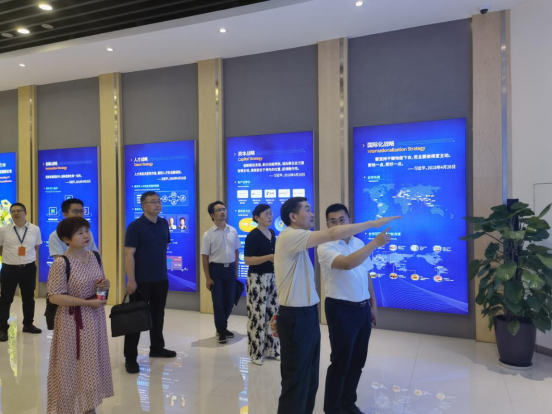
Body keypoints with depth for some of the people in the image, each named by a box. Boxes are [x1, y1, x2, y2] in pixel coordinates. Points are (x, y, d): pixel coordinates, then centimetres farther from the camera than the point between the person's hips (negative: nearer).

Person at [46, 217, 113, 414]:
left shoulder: (95, 257, 2)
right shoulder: (61, 263, -18)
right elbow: (55, 297, -19)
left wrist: (105, 284, -8)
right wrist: (88, 302, -22)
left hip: (95, 317, 6)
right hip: (73, 320, -6)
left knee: (93, 362, 16)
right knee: (73, 365, 7)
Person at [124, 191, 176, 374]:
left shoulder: (164, 224, 6)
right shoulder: (135, 226, -12)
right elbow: (129, 254, -16)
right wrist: (131, 280, -20)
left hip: (161, 279, 6)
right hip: (141, 280, -6)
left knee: (158, 315, 17)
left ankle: (157, 348, 33)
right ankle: (130, 357, 13)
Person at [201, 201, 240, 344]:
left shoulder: (233, 231, 2)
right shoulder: (208, 234, -8)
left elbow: (236, 251, 10)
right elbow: (205, 257, -6)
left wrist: (236, 270, 9)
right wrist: (207, 278, -9)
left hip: (230, 269, 4)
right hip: (216, 269, -3)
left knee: (229, 301, 11)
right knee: (218, 302, 4)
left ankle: (222, 327, 33)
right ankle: (221, 331, 20)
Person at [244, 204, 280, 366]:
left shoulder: (272, 233, 10)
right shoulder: (252, 236, -13)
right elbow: (247, 260, -18)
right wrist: (269, 257, -23)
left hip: (272, 277, 7)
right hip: (257, 278, -7)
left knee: (273, 313, 11)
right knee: (258, 315, -2)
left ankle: (271, 349, 24)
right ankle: (256, 352, 12)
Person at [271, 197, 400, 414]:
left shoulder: (297, 240, 14)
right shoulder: (289, 236, -18)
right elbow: (333, 234, -28)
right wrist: (373, 223, -22)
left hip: (307, 315, 9)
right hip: (296, 318, -9)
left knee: (309, 379, 18)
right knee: (296, 382, 2)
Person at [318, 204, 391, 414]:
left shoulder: (359, 244, 7)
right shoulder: (326, 247, -15)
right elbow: (347, 264, -33)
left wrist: (373, 304, 15)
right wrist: (375, 243, -29)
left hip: (363, 308, 7)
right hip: (341, 310, -6)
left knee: (358, 360, 16)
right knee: (341, 361, 4)